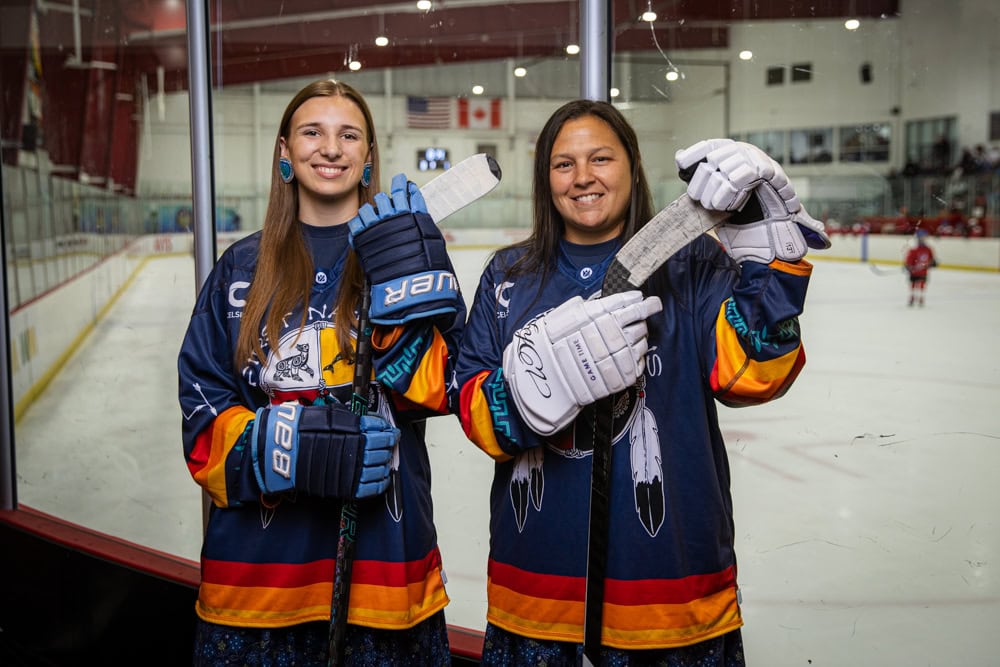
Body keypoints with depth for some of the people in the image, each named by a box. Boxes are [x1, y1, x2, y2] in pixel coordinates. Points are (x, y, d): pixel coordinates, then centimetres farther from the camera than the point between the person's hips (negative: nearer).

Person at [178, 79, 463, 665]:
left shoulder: (410, 247, 2)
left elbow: (429, 391, -9)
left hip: (384, 548, -1)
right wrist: (295, 447, -16)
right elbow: (204, 417, 2)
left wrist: (402, 275, -21)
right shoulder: (242, 269, 6)